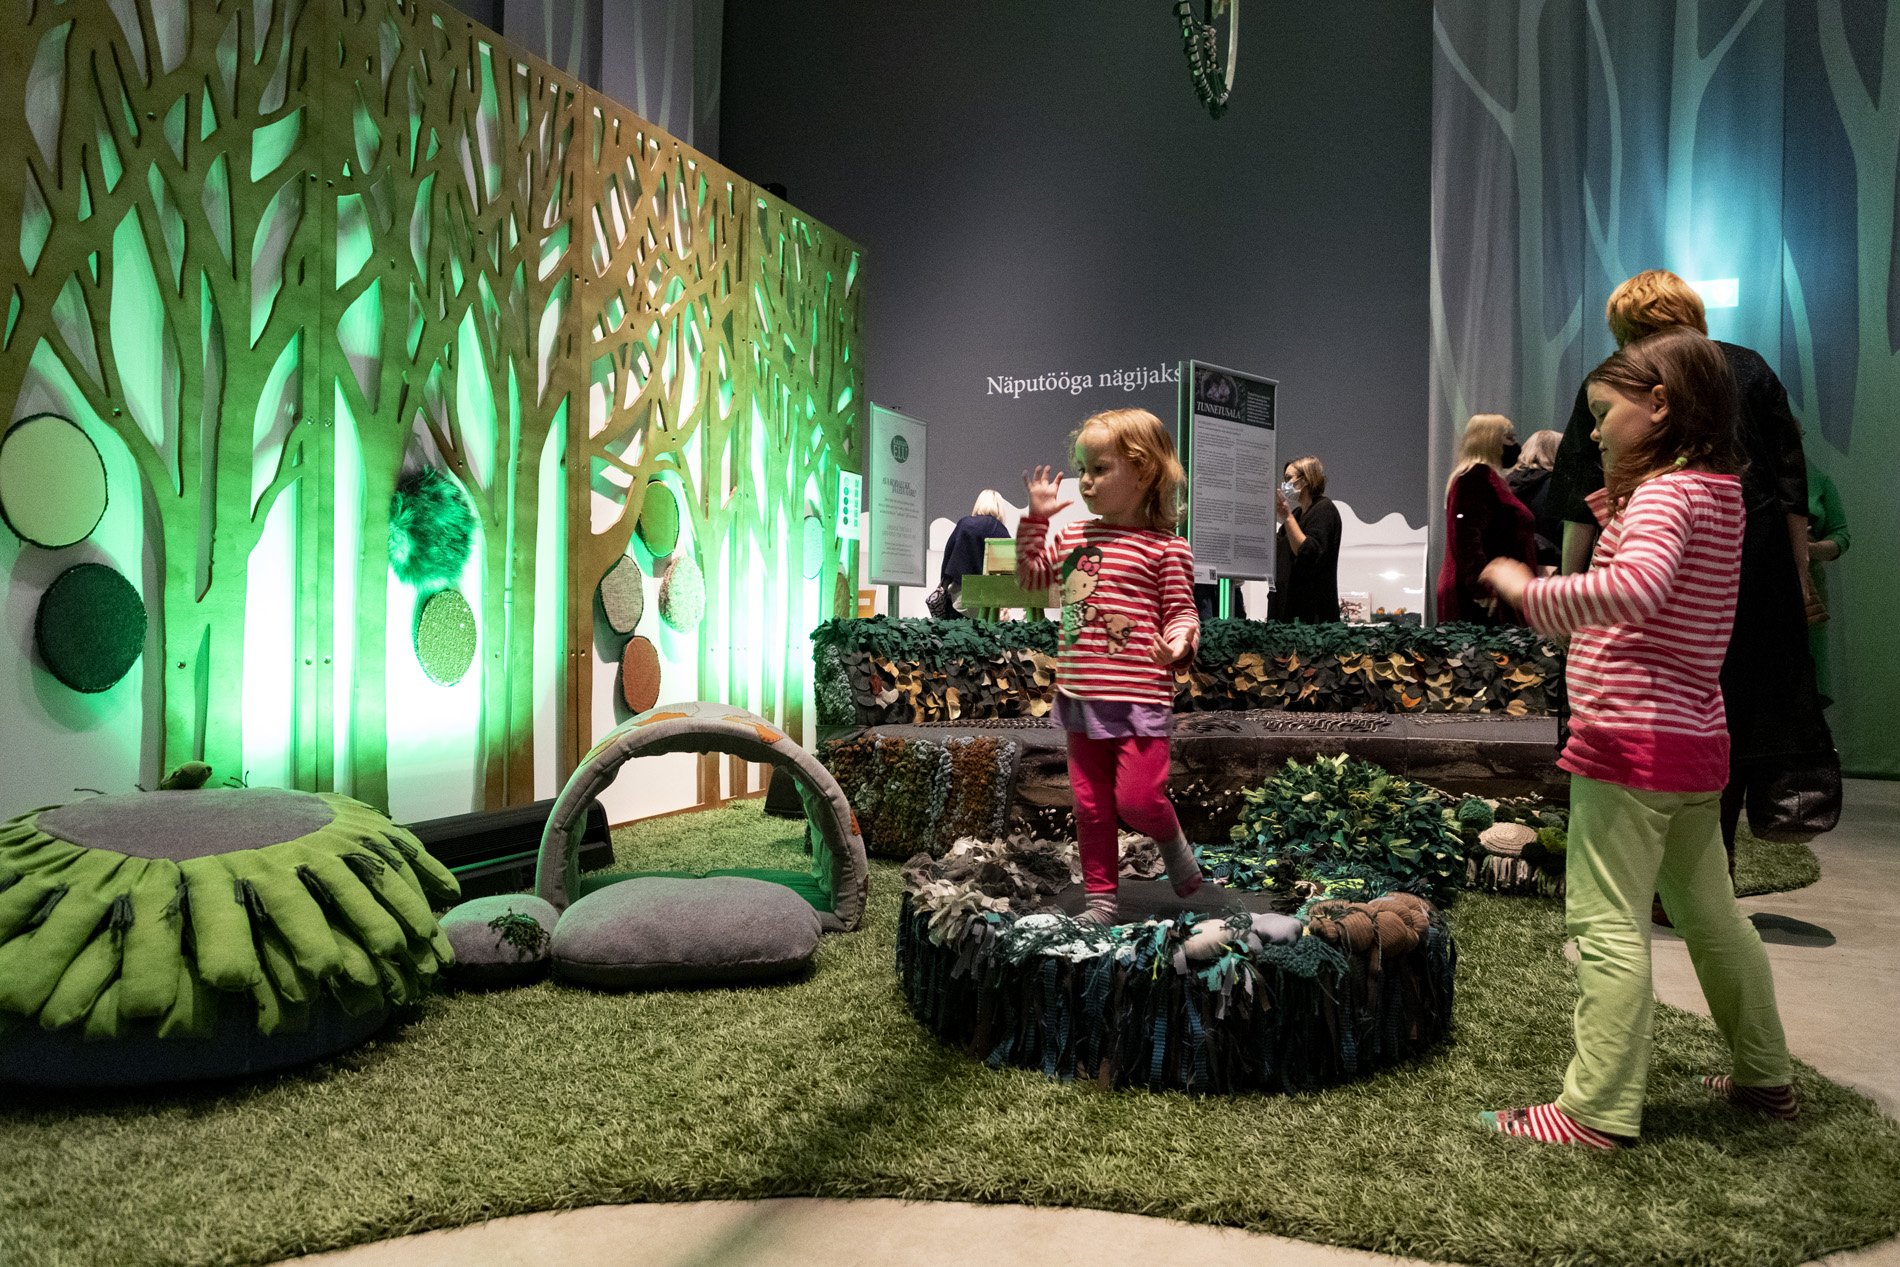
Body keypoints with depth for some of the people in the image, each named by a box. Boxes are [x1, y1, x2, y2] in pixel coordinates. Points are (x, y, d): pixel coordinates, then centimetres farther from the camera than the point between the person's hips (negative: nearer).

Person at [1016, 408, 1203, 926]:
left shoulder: (1165, 548, -6)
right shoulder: (1071, 537, 10)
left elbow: (1181, 611, -3)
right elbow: (1032, 575, 23)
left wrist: (1179, 639, -25)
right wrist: (1036, 518, 12)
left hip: (1139, 697, -5)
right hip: (1081, 696, 6)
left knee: (1137, 799, -10)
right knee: (1090, 805, 10)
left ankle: (1172, 841, 25)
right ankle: (1101, 899, 23)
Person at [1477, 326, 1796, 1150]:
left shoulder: (1665, 491, -14)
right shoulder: (1720, 494, 13)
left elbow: (1637, 587, -35)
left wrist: (1532, 593, -24)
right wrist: (1611, 510, 13)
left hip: (1631, 740, -10)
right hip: (1696, 740, 10)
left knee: (1608, 925, -6)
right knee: (1710, 913, 21)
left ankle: (1597, 1112, -1)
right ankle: (1765, 1078, 35)